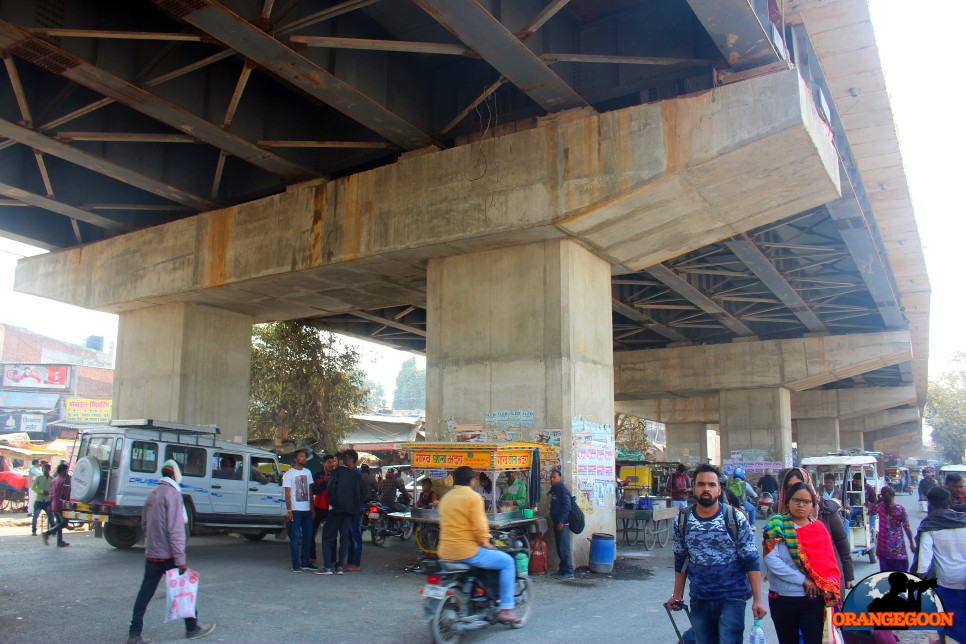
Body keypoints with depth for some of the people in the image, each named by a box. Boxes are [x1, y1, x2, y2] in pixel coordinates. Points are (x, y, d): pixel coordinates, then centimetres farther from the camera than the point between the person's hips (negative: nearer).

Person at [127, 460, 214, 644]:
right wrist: (180, 559, -20)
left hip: (151, 553, 8)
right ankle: (192, 628, 16)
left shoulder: (153, 494, 12)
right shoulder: (172, 494, -15)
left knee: (145, 592, 8)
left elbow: (144, 524, 20)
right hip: (168, 555, -8)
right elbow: (175, 529, -20)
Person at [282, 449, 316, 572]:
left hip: (307, 510, 5)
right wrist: (289, 510, -12)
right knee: (295, 537, -3)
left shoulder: (308, 472, 12)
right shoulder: (289, 474, -2)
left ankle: (305, 562, 17)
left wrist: (312, 509, 11)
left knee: (308, 537, 8)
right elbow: (287, 494, -5)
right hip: (295, 510, -5)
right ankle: (295, 564, 1)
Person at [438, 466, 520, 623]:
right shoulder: (473, 497, -10)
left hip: (445, 553, 8)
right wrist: (485, 543, 1)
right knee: (507, 562, 5)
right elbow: (479, 525, -16)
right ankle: (505, 610, 2)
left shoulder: (446, 497, 13)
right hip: (466, 551, -8)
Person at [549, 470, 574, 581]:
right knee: (559, 548, 13)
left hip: (563, 524, -9)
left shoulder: (563, 490, -13)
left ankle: (569, 572, -5)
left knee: (564, 548, -8)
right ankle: (563, 569, 20)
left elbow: (567, 507, -19)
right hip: (556, 523, 9)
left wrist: (561, 521, -21)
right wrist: (553, 519, 18)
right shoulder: (554, 490, 15)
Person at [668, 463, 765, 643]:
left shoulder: (735, 519, -7)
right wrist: (677, 595, 12)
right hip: (698, 601, 3)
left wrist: (757, 599, -10)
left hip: (731, 599, -3)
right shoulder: (683, 520, 1)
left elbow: (751, 562, -5)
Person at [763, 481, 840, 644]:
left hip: (814, 599, 1)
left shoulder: (819, 528, 4)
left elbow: (829, 562, 5)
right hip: (782, 599, -1)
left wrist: (830, 586, -12)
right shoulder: (777, 525, -6)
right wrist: (802, 579, -17)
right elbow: (771, 559, -16)